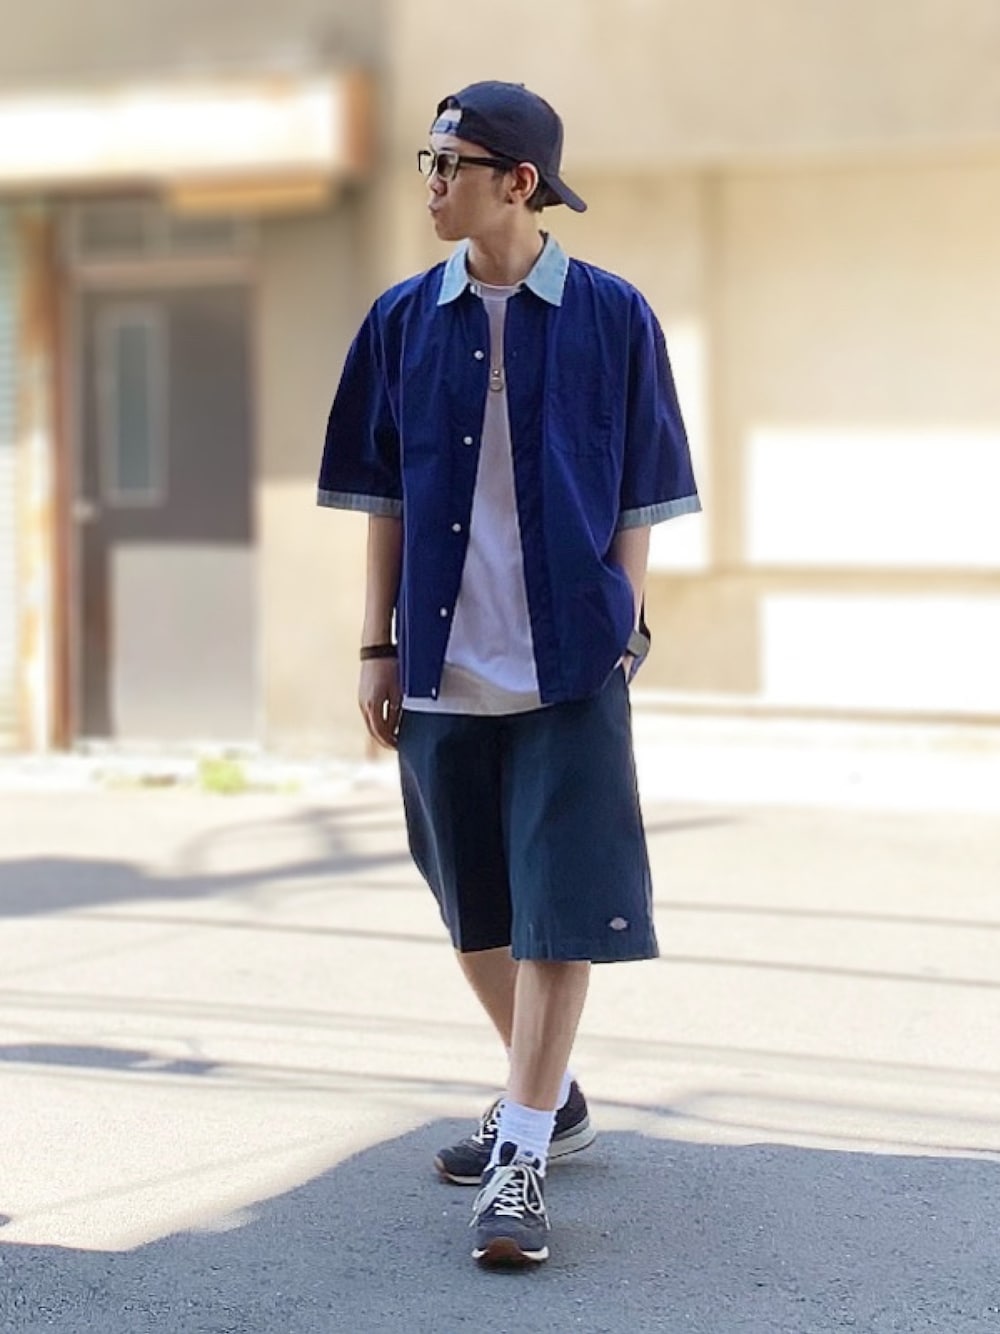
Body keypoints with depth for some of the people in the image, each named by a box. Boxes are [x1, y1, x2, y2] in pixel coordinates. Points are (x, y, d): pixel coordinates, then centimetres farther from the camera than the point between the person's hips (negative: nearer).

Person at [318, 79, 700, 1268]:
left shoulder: (612, 318, -3)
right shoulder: (404, 320, 5)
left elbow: (637, 502, 1)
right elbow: (383, 496, 9)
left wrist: (619, 638, -4)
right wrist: (377, 648, 5)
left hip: (568, 666, -4)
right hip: (442, 668, 4)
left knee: (557, 911, -7)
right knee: (474, 908, 14)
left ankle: (520, 1160, -3)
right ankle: (548, 1098, 33)